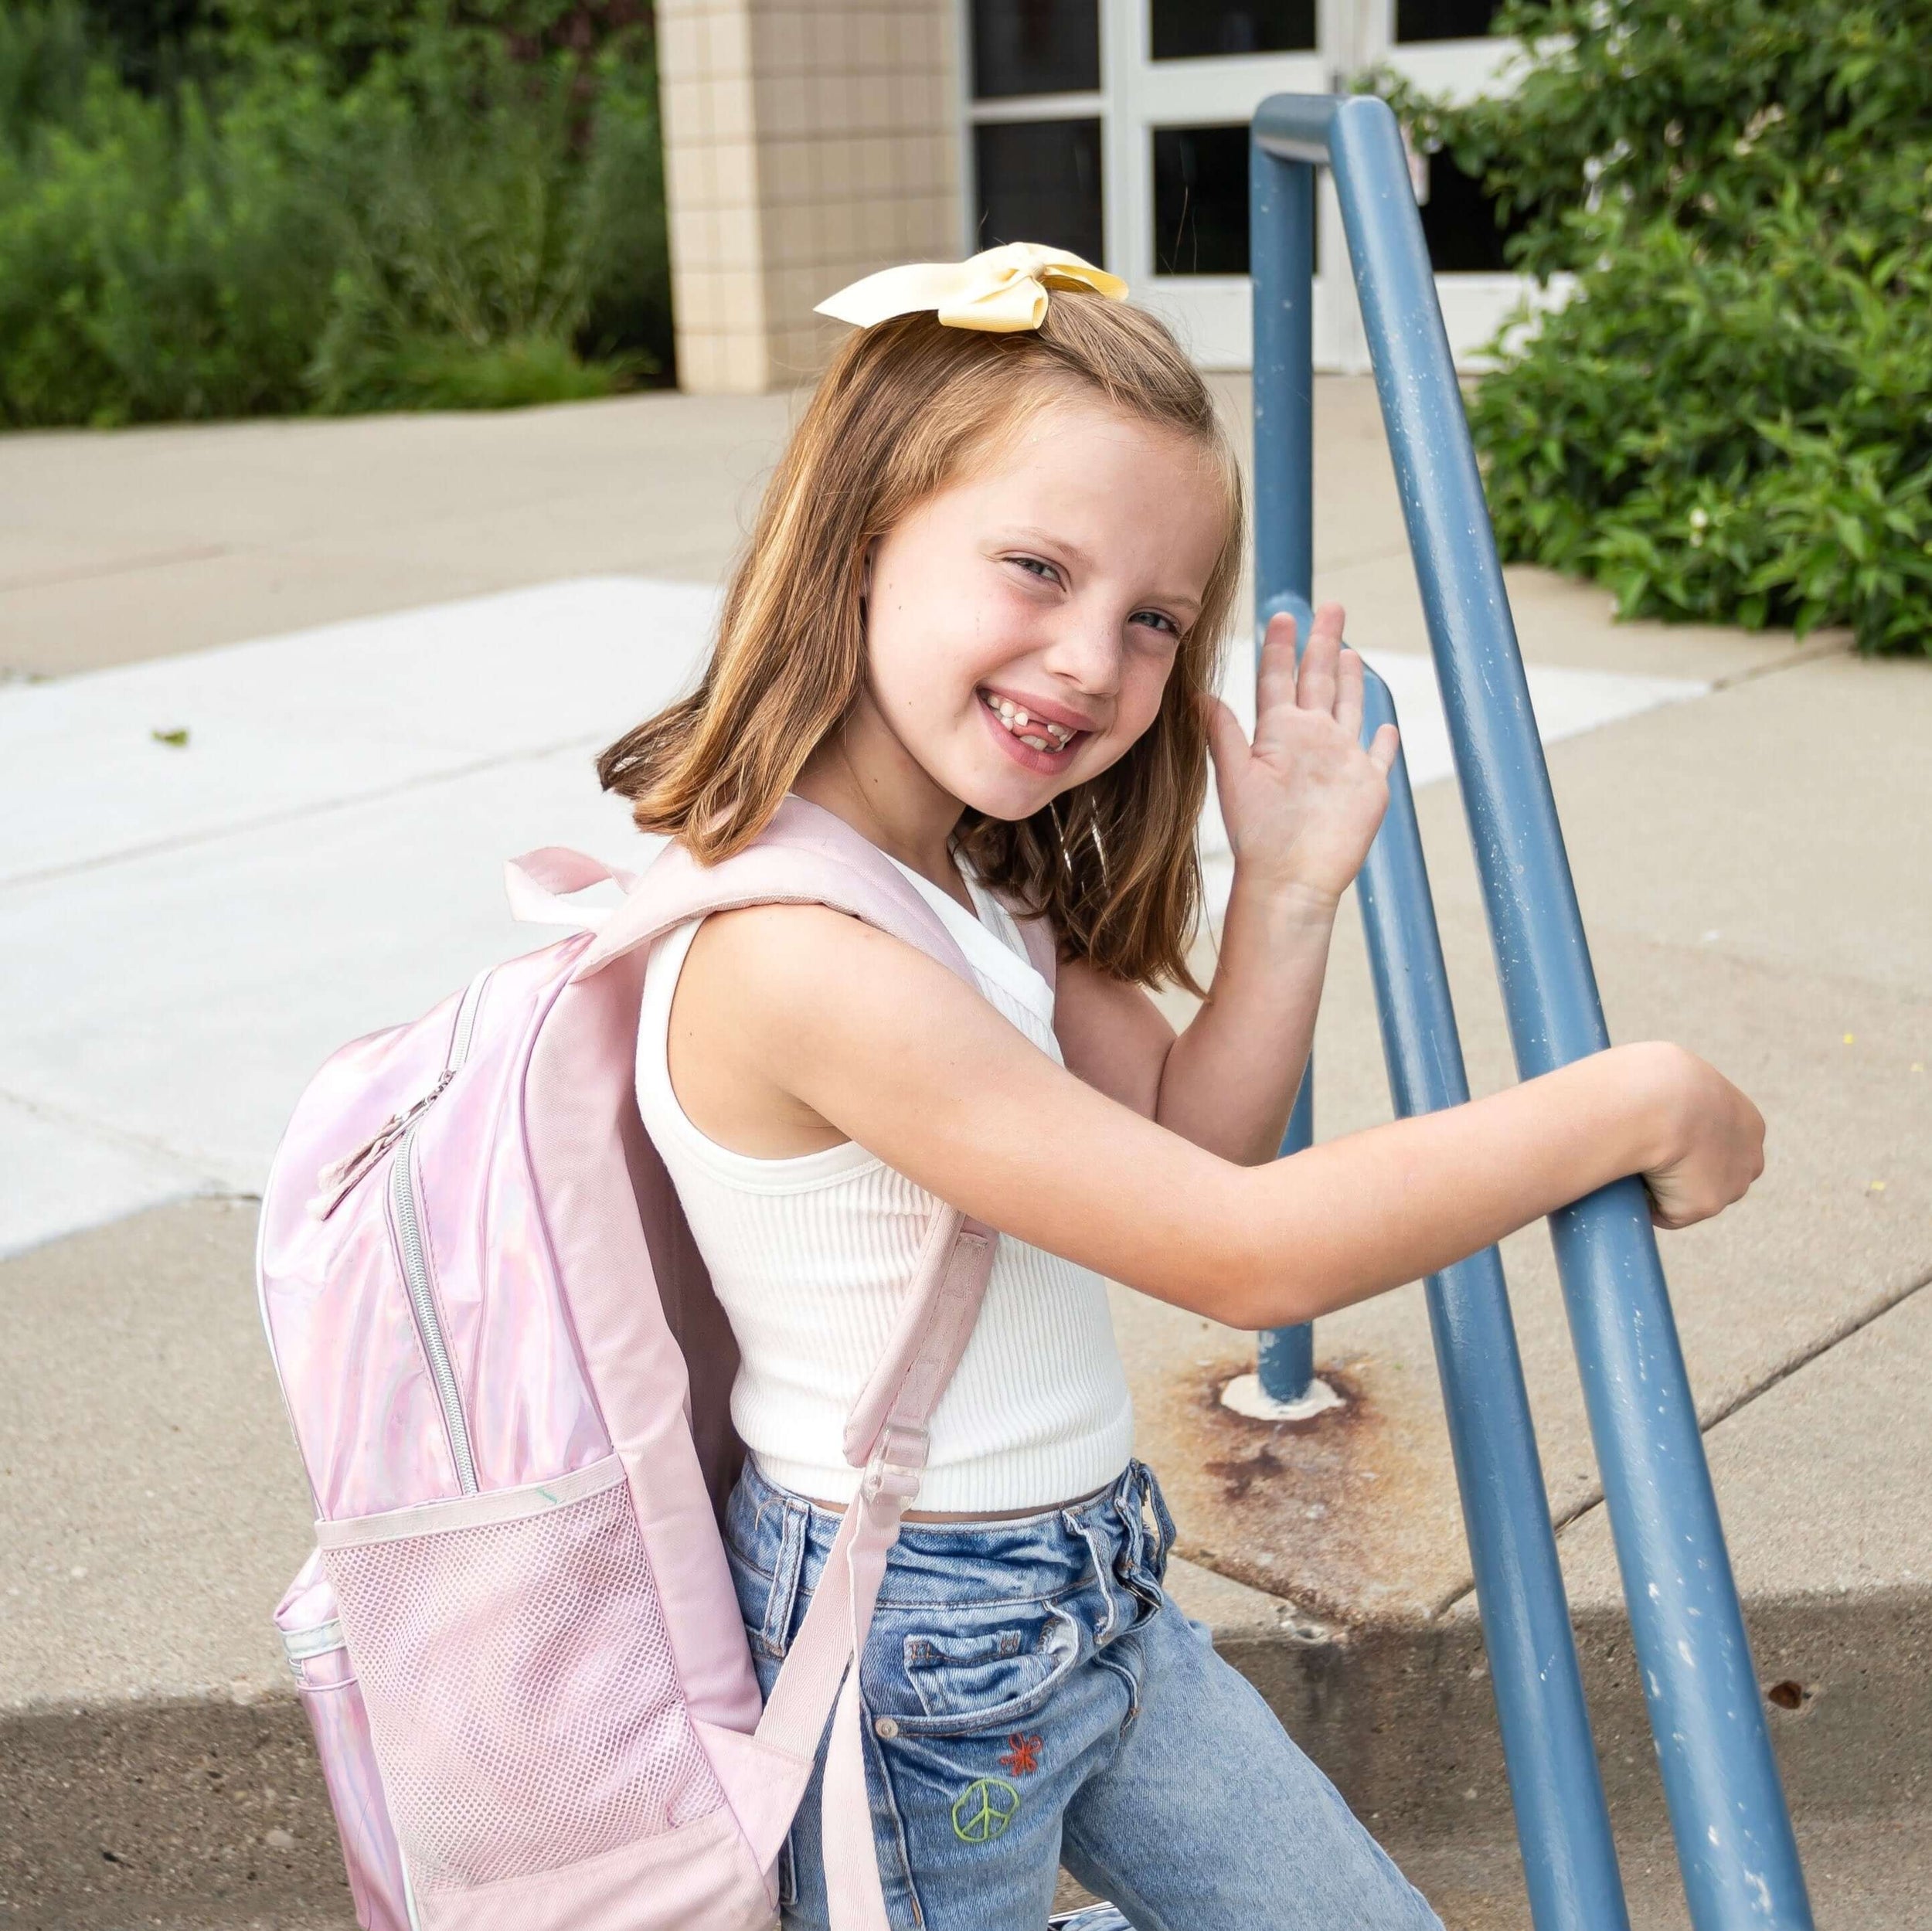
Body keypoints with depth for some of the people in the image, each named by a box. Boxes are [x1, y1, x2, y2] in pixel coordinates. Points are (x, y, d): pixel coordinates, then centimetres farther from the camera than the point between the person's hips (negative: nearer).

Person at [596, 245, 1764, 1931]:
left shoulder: (962, 876, 1)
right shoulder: (795, 954, -30)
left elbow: (1187, 1152, 4)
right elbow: (1244, 1256, -30)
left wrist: (1287, 893, -9)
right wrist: (1636, 1105, -21)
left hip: (1091, 1598, 9)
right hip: (924, 1663, -8)